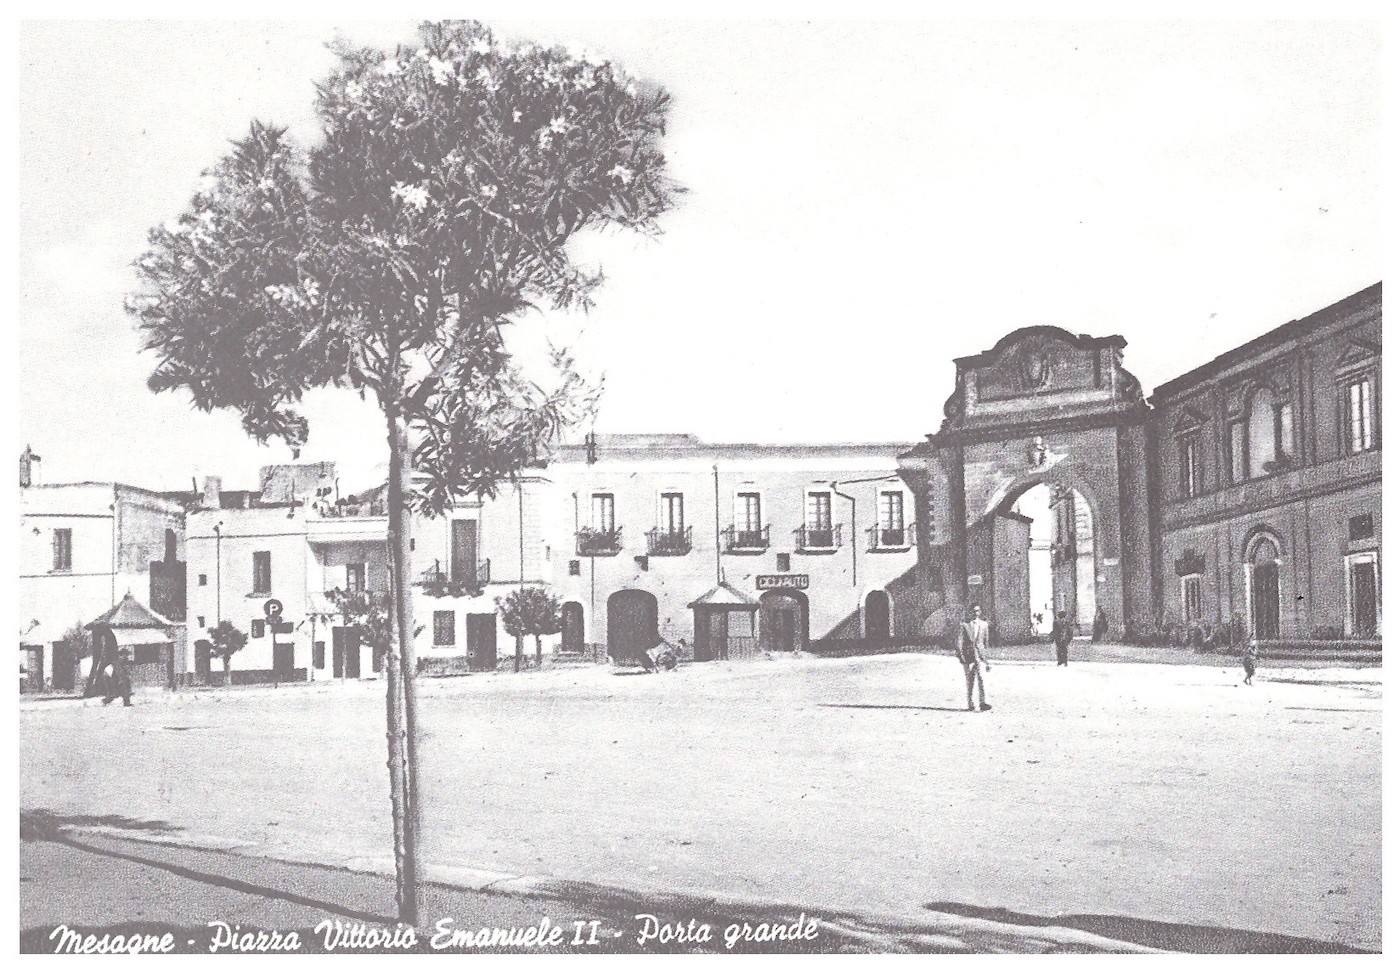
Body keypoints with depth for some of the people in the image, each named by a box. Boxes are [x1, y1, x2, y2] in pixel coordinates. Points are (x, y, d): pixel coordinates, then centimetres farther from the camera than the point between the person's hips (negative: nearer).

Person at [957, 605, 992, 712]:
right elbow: (960, 641, -1)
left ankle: (983, 703, -18)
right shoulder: (965, 625, 1)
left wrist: (986, 658, 19)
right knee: (970, 681, 3)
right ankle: (970, 705, 11)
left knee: (981, 678, -14)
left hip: (980, 656, 1)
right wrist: (961, 657, -10)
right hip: (968, 656, -1)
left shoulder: (984, 624, 10)